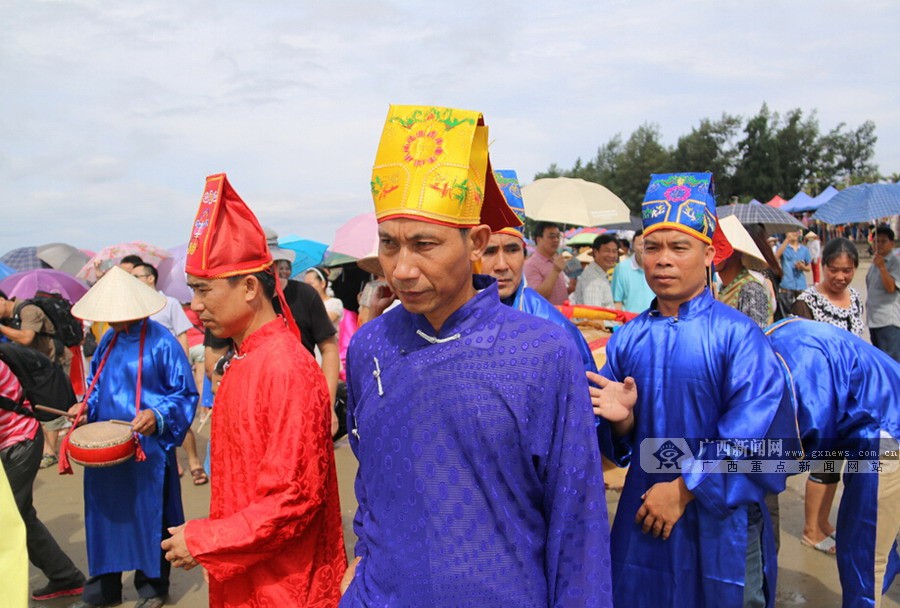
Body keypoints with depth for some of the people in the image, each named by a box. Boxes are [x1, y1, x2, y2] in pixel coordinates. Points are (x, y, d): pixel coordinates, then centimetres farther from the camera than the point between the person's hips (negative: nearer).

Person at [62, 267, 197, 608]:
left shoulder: (161, 343, -13)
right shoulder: (108, 342, 8)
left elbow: (185, 395, -11)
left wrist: (158, 416, -25)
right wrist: (86, 406, 3)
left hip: (147, 448, -6)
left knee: (148, 515, 6)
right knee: (104, 512, 15)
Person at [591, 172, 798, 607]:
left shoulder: (737, 335, -11)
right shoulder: (627, 339, 1)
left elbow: (754, 434, -17)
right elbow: (618, 443, 5)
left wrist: (683, 489, -17)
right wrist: (622, 420, -17)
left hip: (720, 519, -3)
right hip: (644, 515, 4)